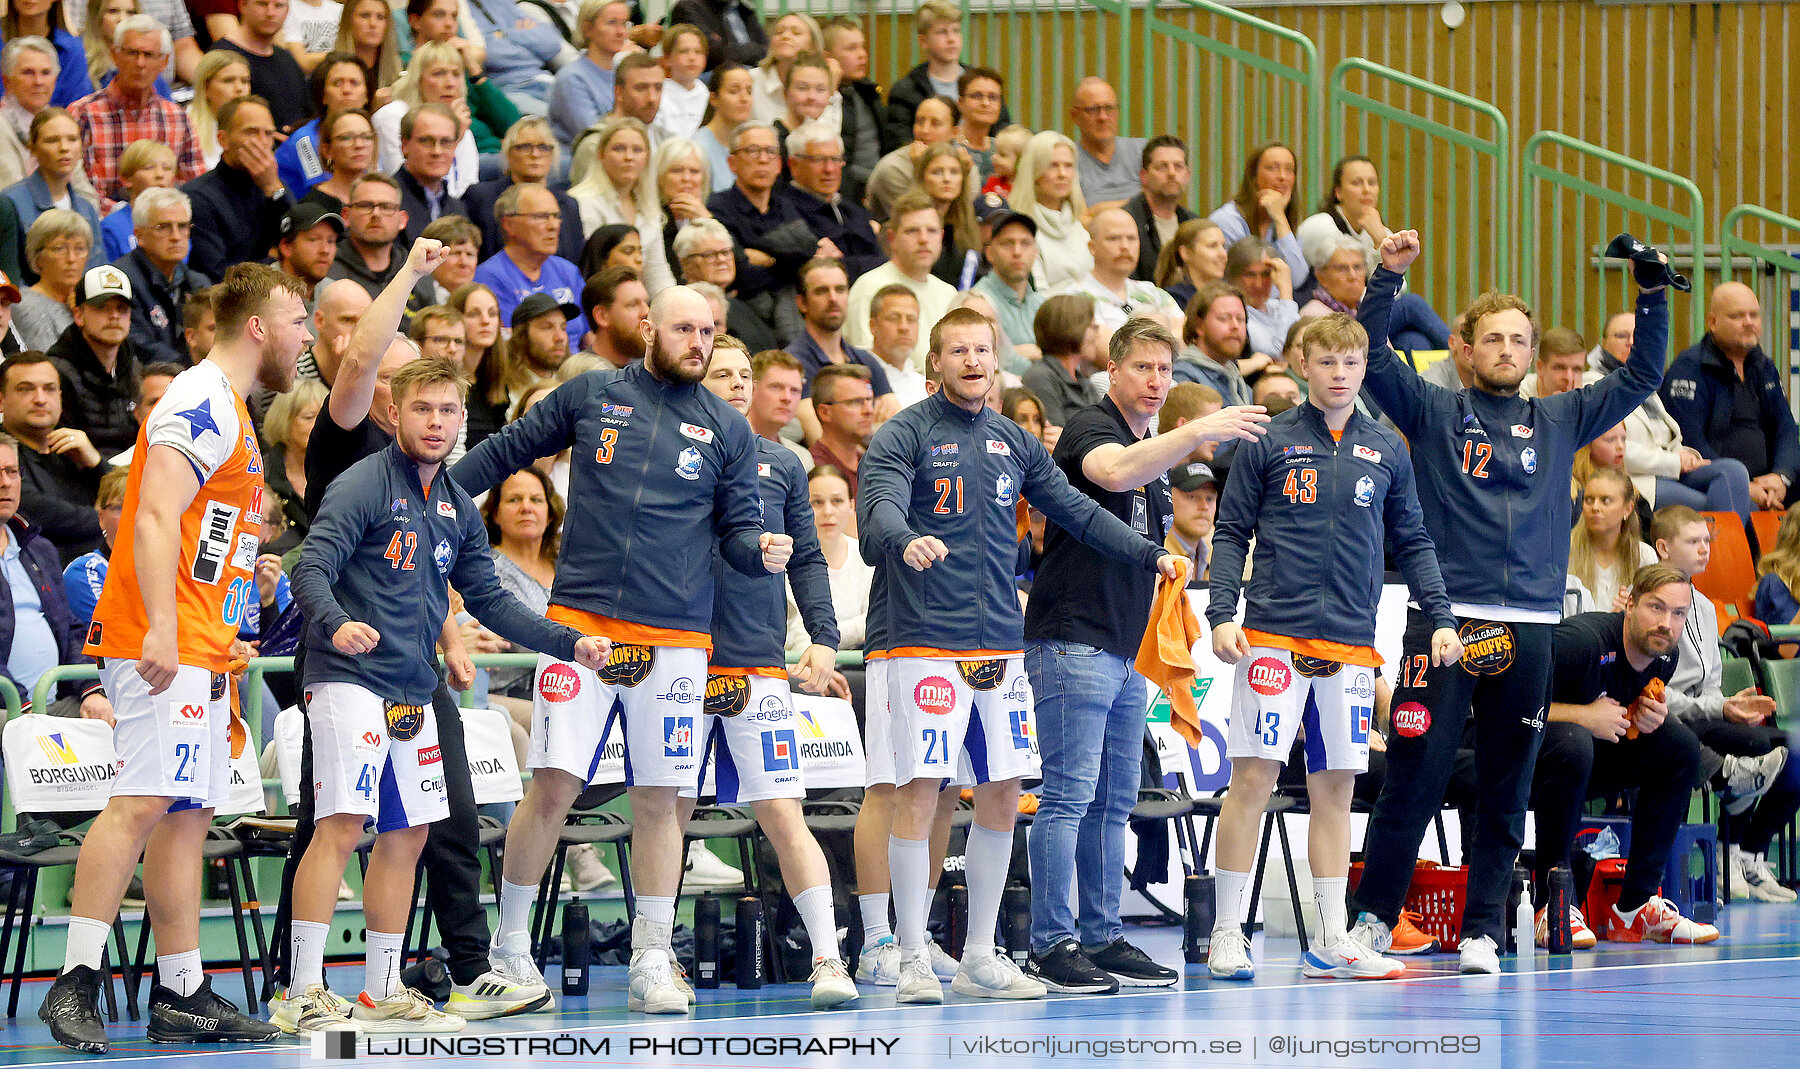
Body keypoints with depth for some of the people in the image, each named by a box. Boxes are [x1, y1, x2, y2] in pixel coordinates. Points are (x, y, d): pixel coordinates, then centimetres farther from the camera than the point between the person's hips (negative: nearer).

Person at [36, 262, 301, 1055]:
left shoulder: (230, 413, 21)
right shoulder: (201, 405, -11)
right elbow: (154, 521, -20)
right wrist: (161, 628, -28)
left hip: (198, 651, 10)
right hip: (163, 645, -10)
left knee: (187, 816, 9)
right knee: (143, 803, -17)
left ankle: (182, 996, 10)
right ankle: (75, 983, -19)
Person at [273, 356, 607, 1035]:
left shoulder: (459, 509, 15)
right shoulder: (363, 485, -8)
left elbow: (489, 600, 21)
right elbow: (310, 570, -18)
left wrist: (570, 643, 13)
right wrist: (336, 624, -38)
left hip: (413, 691, 8)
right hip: (350, 678, -8)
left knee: (406, 836, 10)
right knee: (341, 824, -16)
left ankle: (383, 991, 19)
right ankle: (302, 996, -18)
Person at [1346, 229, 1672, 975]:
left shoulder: (1559, 421, 15)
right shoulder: (1436, 413, 8)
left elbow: (1641, 377, 17)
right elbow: (1371, 355, -2)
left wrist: (1652, 296, 5)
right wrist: (1388, 275, -13)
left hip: (1529, 625, 3)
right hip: (1444, 616, -3)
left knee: (1506, 792, 5)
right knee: (1414, 778, -4)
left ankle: (1483, 928, 11)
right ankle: (1373, 917, 6)